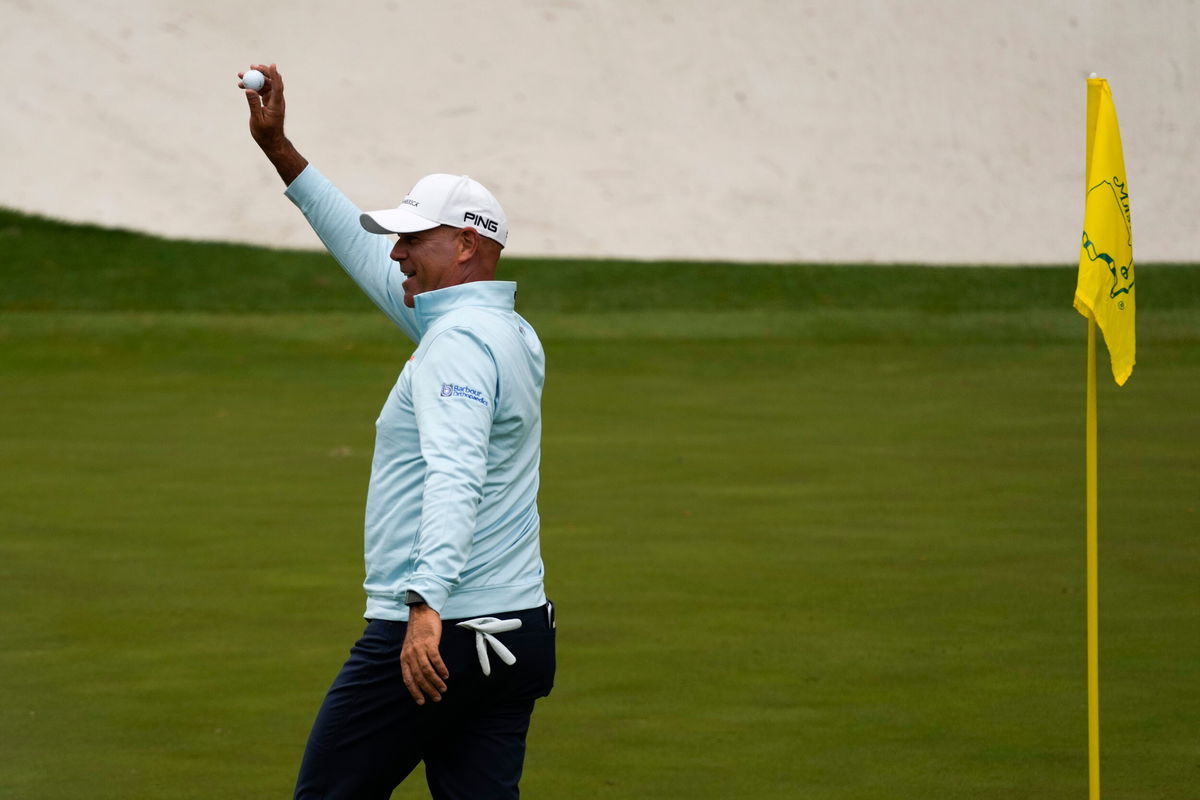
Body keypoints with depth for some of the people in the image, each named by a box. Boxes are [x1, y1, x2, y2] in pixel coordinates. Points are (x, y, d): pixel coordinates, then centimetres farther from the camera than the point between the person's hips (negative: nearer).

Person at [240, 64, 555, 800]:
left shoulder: (459, 340, -13)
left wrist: (427, 602, -42)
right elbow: (376, 266, 27)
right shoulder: (513, 333, 16)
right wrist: (281, 153, 29)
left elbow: (454, 476, -29)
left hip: (430, 637, -9)